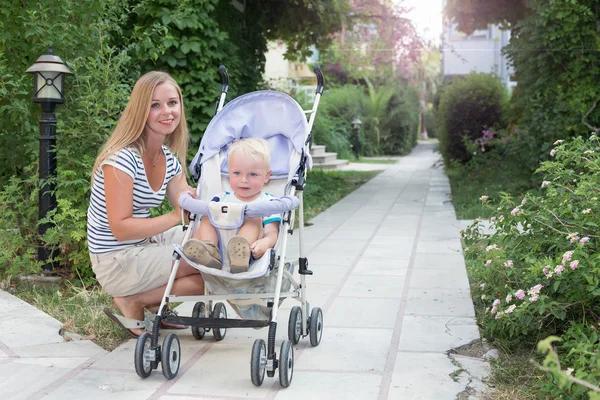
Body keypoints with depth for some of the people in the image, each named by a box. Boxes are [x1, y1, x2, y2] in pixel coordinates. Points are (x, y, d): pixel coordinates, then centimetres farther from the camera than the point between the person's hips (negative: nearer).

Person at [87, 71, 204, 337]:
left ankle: (155, 305, 10)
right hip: (117, 263, -9)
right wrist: (174, 218, -27)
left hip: (146, 243, 9)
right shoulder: (122, 158, -21)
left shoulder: (169, 158, 5)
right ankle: (132, 302, -3)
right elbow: (121, 228, -24)